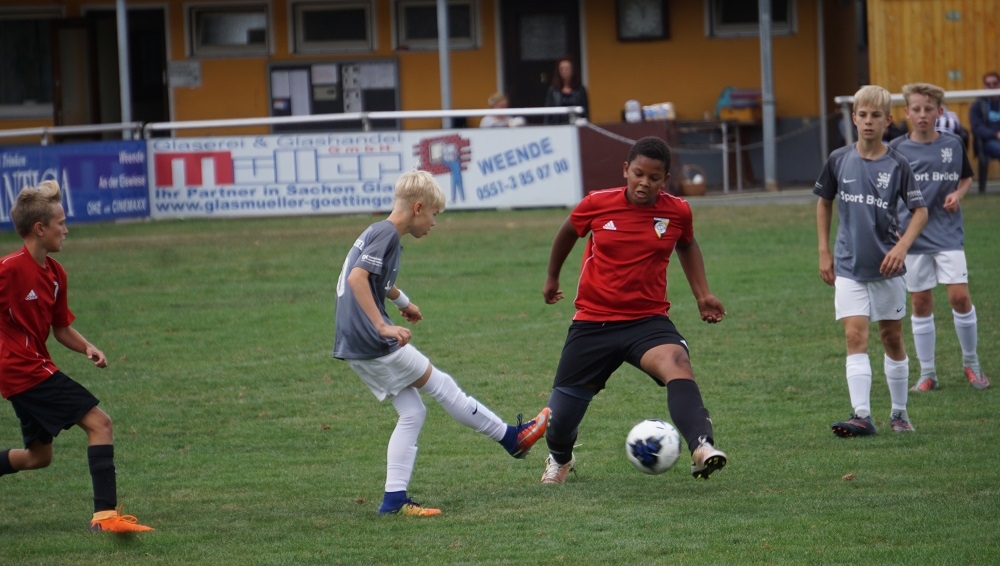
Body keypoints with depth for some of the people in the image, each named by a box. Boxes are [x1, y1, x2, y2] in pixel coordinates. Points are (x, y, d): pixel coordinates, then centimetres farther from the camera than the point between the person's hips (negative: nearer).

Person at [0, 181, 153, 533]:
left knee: (39, 456, 20)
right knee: (99, 423, -13)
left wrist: (87, 348, -1)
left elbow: (61, 328, 16)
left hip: (37, 366, 10)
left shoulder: (55, 274, 9)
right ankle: (105, 514, -18)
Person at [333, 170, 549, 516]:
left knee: (412, 413, 10)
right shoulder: (387, 235, -14)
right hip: (374, 344, -10)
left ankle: (394, 499, 3)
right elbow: (357, 277, -28)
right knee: (442, 387, 4)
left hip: (354, 347, 10)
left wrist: (401, 301, 52)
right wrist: (383, 326, -29)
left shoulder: (377, 233, 17)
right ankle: (512, 438, 17)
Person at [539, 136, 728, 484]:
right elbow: (567, 233, 15)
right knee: (561, 417, 7)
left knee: (677, 364, -35)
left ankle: (702, 449, -51)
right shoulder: (597, 205, -8)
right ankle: (559, 459, 44)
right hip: (593, 322, 1)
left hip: (648, 321, 0)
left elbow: (686, 245, 20)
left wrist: (702, 295, 11)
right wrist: (552, 278, 28)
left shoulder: (677, 211, -4)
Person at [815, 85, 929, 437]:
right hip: (849, 266, 0)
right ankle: (861, 415, -17)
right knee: (855, 336, -11)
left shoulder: (897, 165, -5)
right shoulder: (839, 160, -1)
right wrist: (824, 252, 8)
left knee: (892, 338, 9)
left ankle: (899, 413, 22)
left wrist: (903, 246, -15)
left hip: (886, 266, 0)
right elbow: (824, 202, 13)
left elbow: (920, 210, 0)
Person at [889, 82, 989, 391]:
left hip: (948, 234, 0)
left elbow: (966, 177, 17)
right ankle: (927, 373, 14)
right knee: (921, 304, 4)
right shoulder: (897, 149, -2)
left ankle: (971, 363, 12)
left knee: (959, 296, -8)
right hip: (913, 235, 0)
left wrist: (958, 194, -4)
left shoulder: (953, 145, 2)